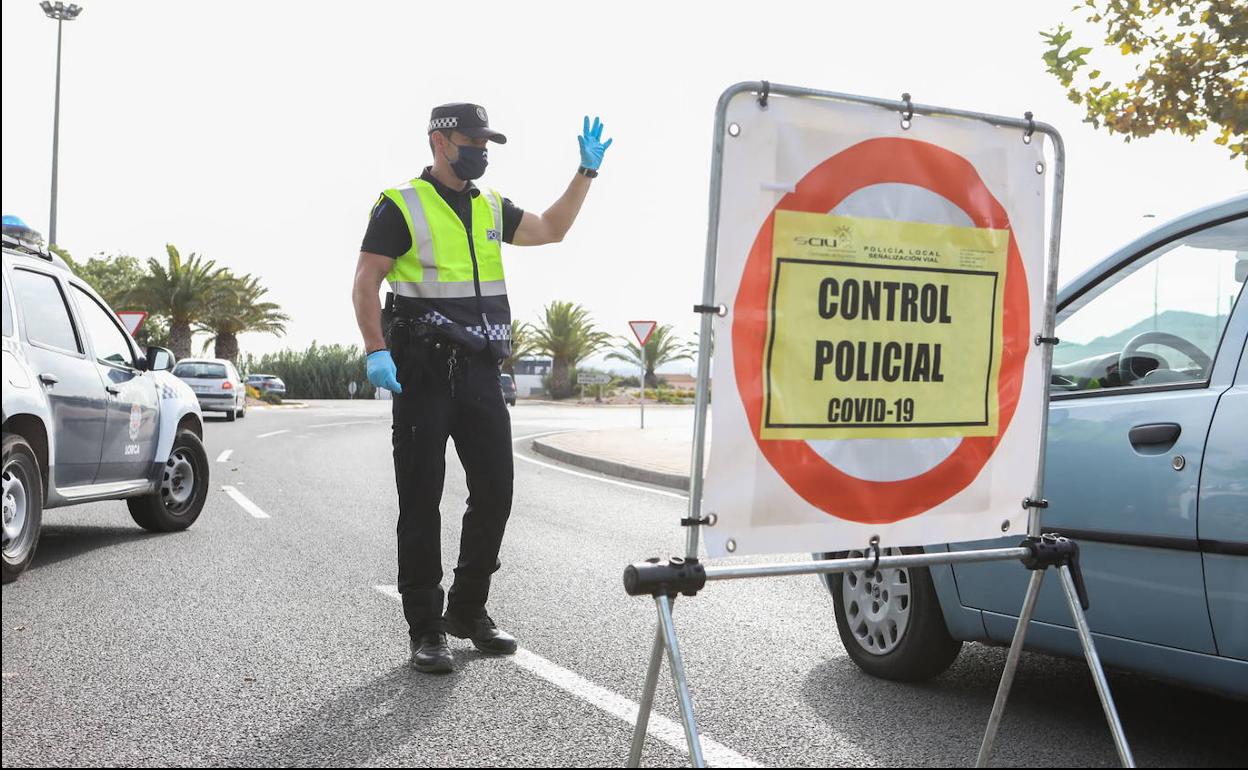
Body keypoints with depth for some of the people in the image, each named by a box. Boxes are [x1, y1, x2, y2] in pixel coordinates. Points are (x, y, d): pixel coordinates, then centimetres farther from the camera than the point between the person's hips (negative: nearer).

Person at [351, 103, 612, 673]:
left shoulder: (490, 208, 16)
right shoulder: (401, 207, -3)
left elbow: (551, 230, 23)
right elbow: (365, 283, -7)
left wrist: (586, 171, 14)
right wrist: (377, 351, -19)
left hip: (480, 371, 6)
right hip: (423, 374, -6)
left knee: (494, 494, 7)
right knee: (421, 502, 0)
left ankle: (468, 611, 24)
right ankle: (426, 631, 9)